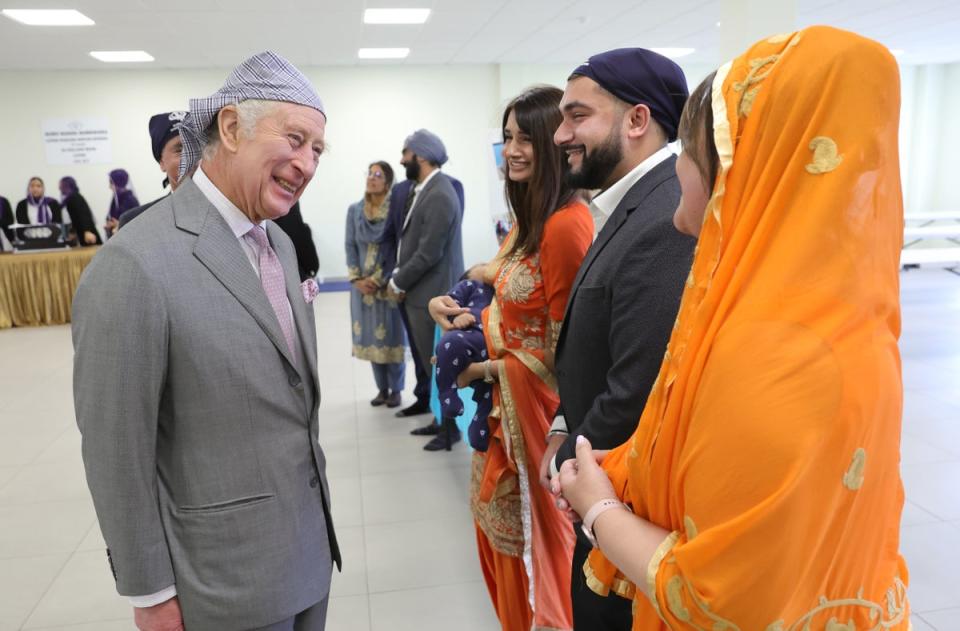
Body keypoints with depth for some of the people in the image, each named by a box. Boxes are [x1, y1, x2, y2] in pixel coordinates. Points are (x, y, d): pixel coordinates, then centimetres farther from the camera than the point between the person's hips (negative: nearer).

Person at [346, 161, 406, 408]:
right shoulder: (354, 209, 6)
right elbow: (350, 246, 6)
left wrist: (377, 279, -13)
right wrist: (357, 279, -4)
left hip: (388, 284, -4)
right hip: (362, 284, 4)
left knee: (391, 334, 3)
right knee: (371, 335, 9)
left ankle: (396, 389, 16)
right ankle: (382, 388, 22)